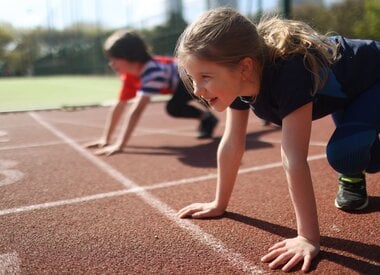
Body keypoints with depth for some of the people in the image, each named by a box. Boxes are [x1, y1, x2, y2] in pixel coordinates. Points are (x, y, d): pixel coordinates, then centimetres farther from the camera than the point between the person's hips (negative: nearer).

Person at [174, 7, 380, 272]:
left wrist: (308, 237, -42)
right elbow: (232, 145, -16)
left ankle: (353, 174, 3)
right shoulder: (239, 81, -23)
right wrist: (219, 204, -10)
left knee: (344, 152, -26)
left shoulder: (288, 74, -45)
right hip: (343, 92, 7)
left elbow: (293, 158, -47)